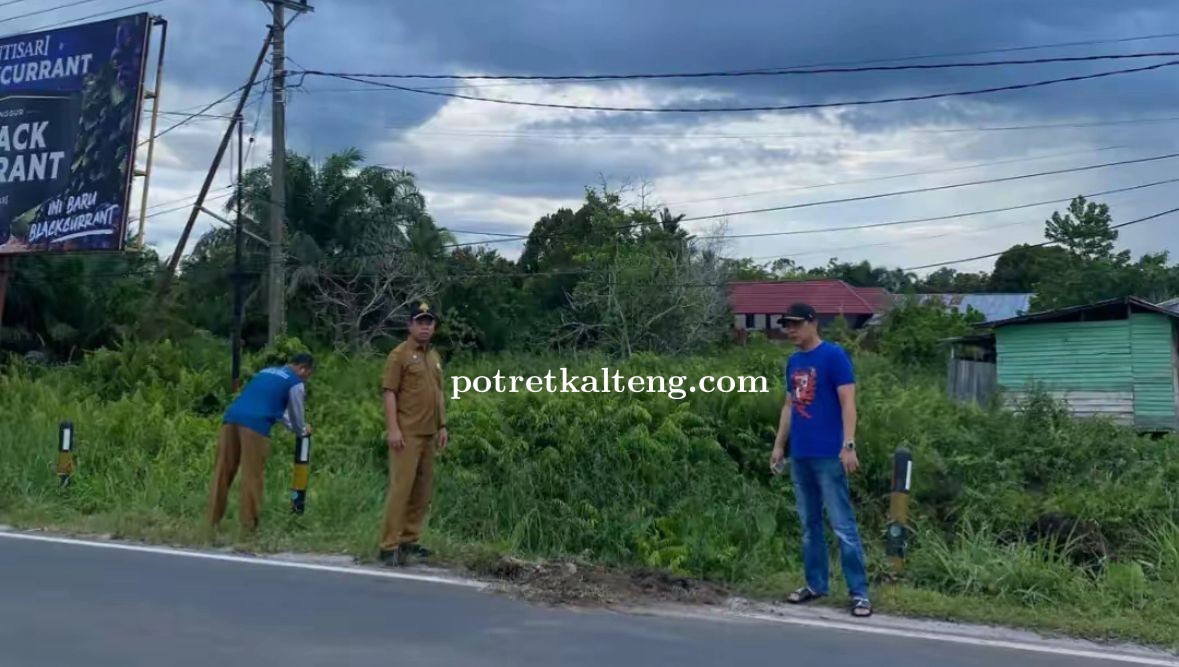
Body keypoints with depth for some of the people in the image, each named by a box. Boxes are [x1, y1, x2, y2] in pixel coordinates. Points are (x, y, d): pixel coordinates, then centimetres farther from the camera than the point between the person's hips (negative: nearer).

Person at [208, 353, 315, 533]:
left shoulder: (267, 371, 31)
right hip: (255, 424, -7)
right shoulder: (296, 383, 10)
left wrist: (293, 427, 52)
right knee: (253, 477, -1)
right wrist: (302, 431, 40)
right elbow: (297, 415, 19)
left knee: (223, 472, 9)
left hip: (231, 417, 7)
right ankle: (249, 526, 2)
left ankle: (213, 522, 13)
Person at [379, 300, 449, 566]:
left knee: (423, 490, 9)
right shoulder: (399, 355, -6)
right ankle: (389, 546, -6)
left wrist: (442, 426, 16)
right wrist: (393, 429, -18)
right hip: (407, 433, -7)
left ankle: (409, 540, 18)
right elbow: (389, 393, -10)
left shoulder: (434, 356, 16)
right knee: (400, 488, -9)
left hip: (429, 434, 8)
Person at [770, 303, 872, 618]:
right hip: (799, 456, 7)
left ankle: (859, 593, -1)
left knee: (843, 526, -5)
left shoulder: (834, 355, -7)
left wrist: (848, 446, -20)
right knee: (809, 524, 13)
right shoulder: (793, 362, 14)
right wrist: (779, 445, 16)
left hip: (828, 456, -7)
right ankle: (815, 584, 22)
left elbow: (848, 403, -12)